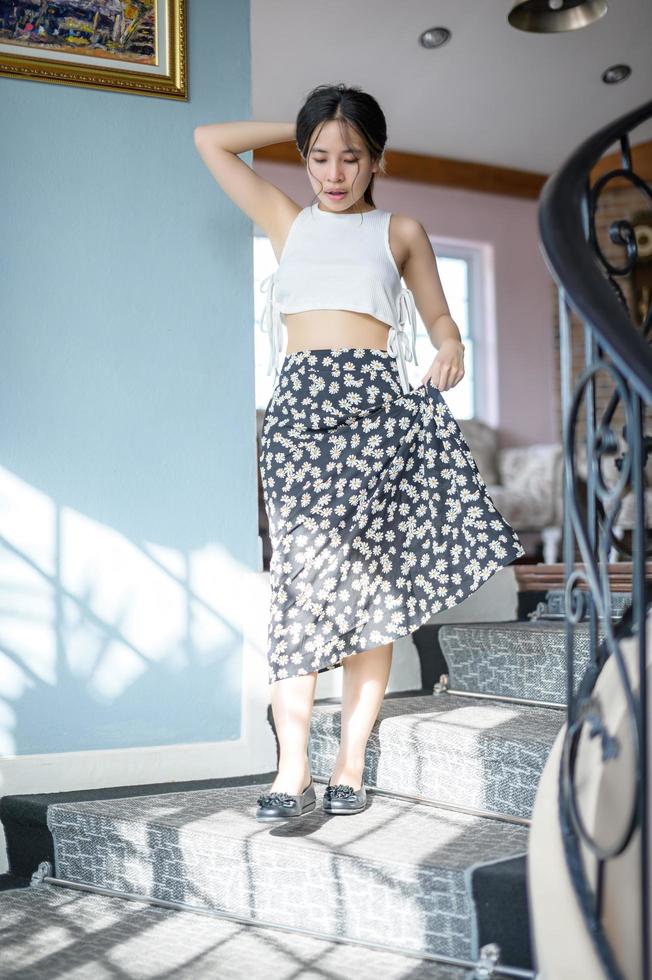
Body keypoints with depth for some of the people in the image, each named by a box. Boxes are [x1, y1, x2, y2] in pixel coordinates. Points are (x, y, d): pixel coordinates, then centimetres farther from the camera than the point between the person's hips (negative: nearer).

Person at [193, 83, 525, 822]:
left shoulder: (400, 231, 17)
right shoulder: (288, 222, 20)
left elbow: (438, 317, 16)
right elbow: (210, 141, 24)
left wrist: (451, 348, -5)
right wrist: (299, 127, 24)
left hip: (375, 401, 0)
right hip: (298, 404, 1)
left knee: (370, 579, -4)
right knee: (300, 573, -11)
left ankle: (351, 764, 1)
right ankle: (292, 771, -13)